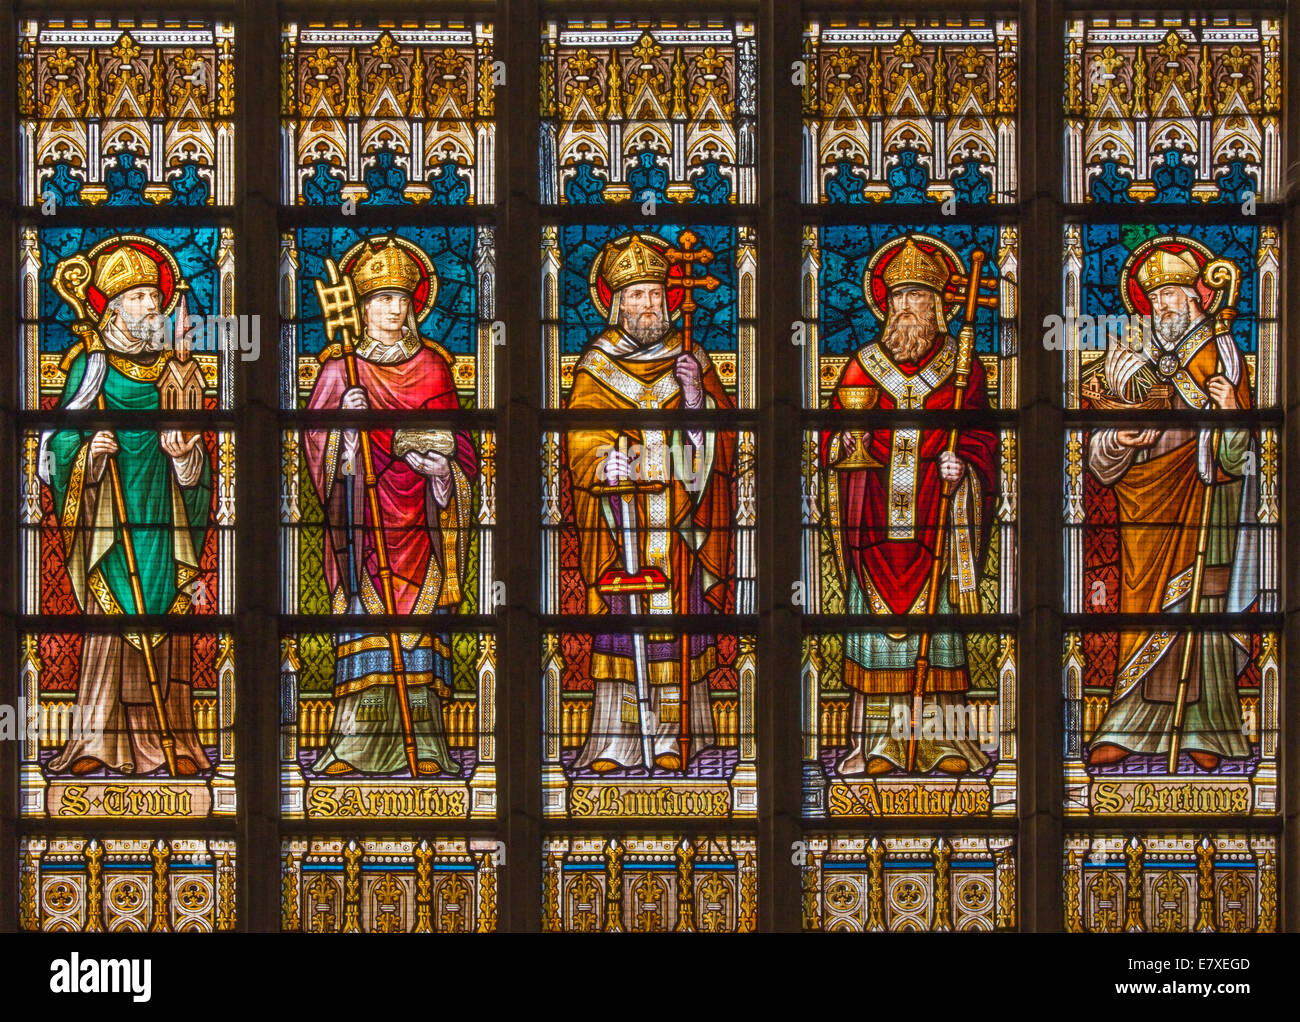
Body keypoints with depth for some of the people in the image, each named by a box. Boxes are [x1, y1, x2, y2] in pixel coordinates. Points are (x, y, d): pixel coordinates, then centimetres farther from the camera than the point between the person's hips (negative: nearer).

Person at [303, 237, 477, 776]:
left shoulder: (432, 365, 12)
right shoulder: (342, 366, 5)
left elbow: (455, 437, 13)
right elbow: (316, 438, 0)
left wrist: (439, 462, -7)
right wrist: (345, 419, -19)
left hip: (417, 518, 2)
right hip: (363, 518, -2)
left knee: (421, 616, -3)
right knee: (364, 614, -8)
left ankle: (422, 744, -2)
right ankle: (354, 745, -7)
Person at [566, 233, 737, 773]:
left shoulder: (689, 358, 12)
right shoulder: (597, 364, 7)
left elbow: (722, 435, 6)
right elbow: (581, 436, -6)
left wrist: (697, 401, -13)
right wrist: (603, 460, -26)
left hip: (680, 518, 2)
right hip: (618, 516, -1)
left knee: (677, 613, -2)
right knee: (619, 616, -6)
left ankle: (672, 736, 4)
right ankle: (614, 739, -2)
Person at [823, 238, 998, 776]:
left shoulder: (962, 366, 7)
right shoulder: (864, 365, 11)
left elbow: (982, 438, 9)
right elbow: (831, 437, 11)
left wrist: (963, 465, -10)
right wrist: (846, 443, -11)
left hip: (935, 523, -1)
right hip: (875, 519, 1)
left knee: (938, 616, -2)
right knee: (873, 617, -1)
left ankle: (943, 739, 4)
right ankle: (872, 744, 3)